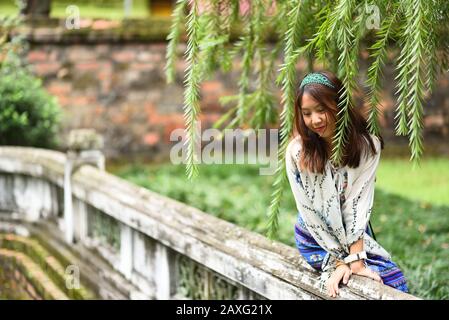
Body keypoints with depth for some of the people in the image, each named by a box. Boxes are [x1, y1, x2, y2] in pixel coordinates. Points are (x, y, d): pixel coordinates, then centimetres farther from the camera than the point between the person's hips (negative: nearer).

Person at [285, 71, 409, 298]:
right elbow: (310, 212, -15)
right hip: (315, 239, -2)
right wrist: (339, 260, -18)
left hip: (356, 236, 3)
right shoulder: (297, 152, -18)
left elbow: (358, 202, -19)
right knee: (389, 277, -19)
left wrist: (355, 259, -26)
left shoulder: (367, 145, -14)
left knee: (397, 285, -17)